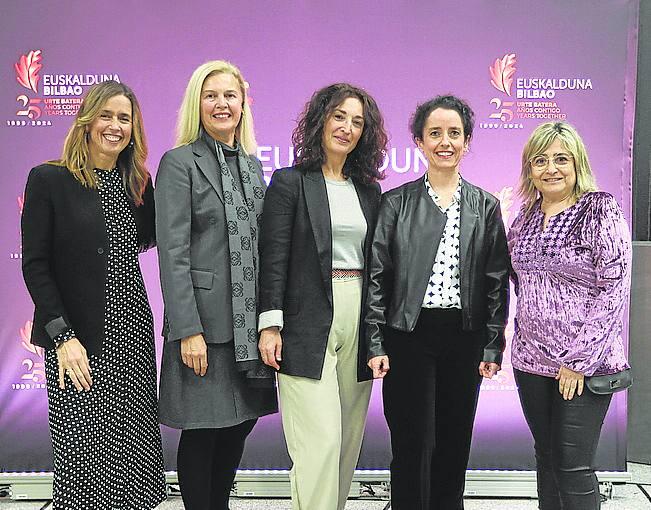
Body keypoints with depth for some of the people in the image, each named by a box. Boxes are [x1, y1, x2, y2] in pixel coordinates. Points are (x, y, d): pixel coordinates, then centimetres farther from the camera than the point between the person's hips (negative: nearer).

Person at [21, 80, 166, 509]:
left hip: (133, 333, 5)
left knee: (136, 448, 9)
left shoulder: (138, 183, 11)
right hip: (80, 340, -5)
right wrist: (62, 336, -14)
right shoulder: (49, 180, -4)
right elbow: (35, 265, -7)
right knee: (86, 453, 1)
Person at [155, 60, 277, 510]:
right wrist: (188, 330, -17)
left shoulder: (253, 165, 14)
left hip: (250, 322, 6)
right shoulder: (179, 163, -5)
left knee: (240, 423, 14)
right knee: (203, 431, 4)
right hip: (205, 321, -6)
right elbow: (172, 253, -12)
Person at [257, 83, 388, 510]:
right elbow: (273, 258, -5)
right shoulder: (289, 182, 0)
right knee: (321, 441, -8)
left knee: (348, 440, 10)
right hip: (308, 325, -5)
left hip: (359, 322, 5)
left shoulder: (369, 190, 14)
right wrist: (270, 324, -12)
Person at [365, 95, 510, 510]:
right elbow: (377, 275, 0)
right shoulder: (396, 202, 2)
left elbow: (497, 281, 6)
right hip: (409, 336, -2)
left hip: (465, 339, 2)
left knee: (454, 445, 10)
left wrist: (493, 346, 0)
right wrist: (375, 344, -6)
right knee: (412, 445, 1)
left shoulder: (486, 207, 7)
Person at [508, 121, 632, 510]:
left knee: (574, 468, -2)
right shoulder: (525, 218, 9)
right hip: (531, 359, 6)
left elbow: (614, 290, -14)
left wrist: (578, 360, -15)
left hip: (584, 362, -5)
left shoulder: (601, 211, -9)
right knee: (546, 459, 14)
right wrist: (525, 336, 12)